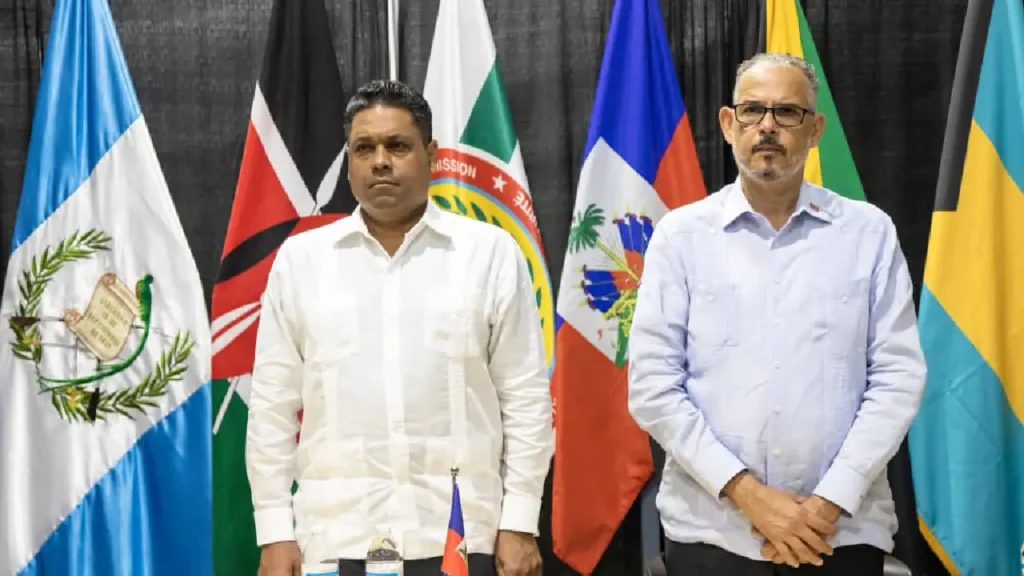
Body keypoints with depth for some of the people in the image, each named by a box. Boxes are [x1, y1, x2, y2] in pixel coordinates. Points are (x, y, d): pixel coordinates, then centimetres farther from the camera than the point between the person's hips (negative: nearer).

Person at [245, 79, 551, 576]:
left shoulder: (492, 252, 2)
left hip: (459, 535, -1)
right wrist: (275, 531, 2)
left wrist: (520, 523, -3)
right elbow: (273, 405, 6)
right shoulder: (300, 259, 6)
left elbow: (525, 396, 2)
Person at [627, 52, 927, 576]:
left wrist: (829, 502, -9)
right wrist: (747, 493, -11)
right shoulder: (680, 234, 0)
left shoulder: (869, 232, 2)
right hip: (710, 530, 0)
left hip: (842, 531, 0)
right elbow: (653, 385, -4)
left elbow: (898, 375, -1)